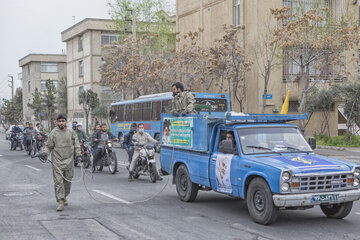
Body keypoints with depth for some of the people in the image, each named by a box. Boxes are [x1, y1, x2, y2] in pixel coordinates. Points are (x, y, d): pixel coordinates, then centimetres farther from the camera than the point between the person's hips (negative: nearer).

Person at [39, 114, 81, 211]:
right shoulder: (53, 133, 1)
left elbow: (76, 145, 12)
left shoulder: (71, 133, 7)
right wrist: (45, 153, -9)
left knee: (68, 181, 11)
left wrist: (78, 155, 3)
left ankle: (64, 197, 32)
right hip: (57, 161, -2)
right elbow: (48, 146, 6)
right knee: (58, 181, -8)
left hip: (69, 161, 3)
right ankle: (60, 201, -7)